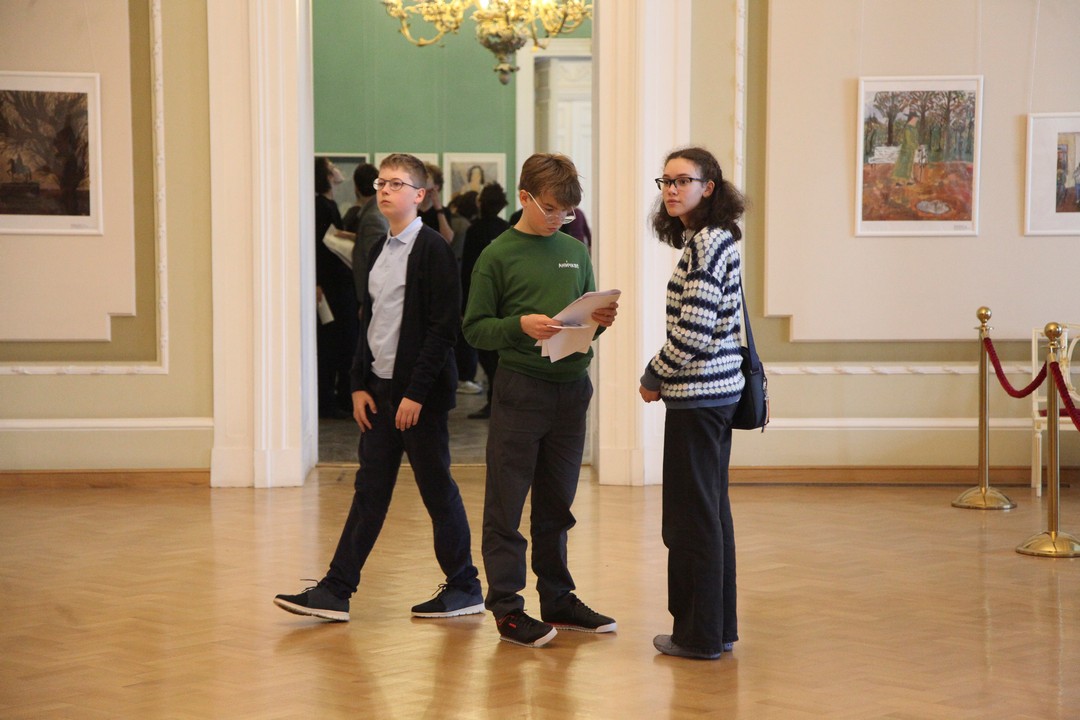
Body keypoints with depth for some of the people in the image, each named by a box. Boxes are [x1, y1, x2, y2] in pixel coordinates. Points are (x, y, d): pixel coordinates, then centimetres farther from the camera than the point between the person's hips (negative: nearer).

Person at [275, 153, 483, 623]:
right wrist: (360, 385, 9)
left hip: (420, 394, -7)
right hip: (380, 390, 7)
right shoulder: (378, 252, 13)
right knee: (369, 491, 8)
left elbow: (443, 327, -15)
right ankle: (336, 592, 8)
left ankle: (464, 588, 15)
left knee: (437, 491, 2)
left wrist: (416, 393, -18)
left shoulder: (433, 250, -11)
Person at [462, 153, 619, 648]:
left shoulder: (576, 253, 12)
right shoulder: (498, 255, -3)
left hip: (571, 388, 5)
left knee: (556, 503, 13)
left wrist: (600, 321, -3)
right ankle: (507, 605, 5)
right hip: (520, 388, -5)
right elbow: (475, 328, -4)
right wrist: (520, 325, -20)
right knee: (506, 505, -1)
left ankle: (557, 598, 22)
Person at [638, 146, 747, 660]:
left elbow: (693, 330, -22)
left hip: (697, 395, -10)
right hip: (719, 388, 10)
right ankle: (719, 627, 22)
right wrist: (665, 375, 13)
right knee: (711, 511, 14)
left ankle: (699, 635, 4)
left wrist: (653, 378, -8)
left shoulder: (705, 244, -16)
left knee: (692, 514, -3)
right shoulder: (717, 239, 14)